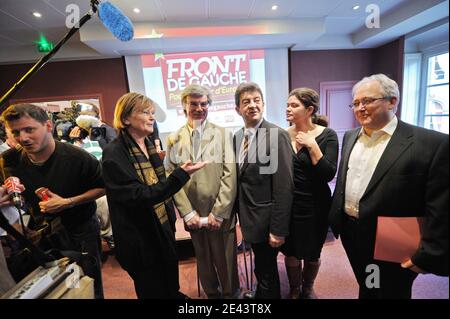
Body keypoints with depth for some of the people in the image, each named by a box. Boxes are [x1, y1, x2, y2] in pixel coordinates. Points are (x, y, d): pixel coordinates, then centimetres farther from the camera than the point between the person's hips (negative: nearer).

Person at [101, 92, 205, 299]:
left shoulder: (149, 146, 4)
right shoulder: (114, 154, -19)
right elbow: (139, 197, -26)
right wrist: (181, 174, -32)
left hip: (164, 231, 7)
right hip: (141, 241, -6)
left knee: (172, 289, 23)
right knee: (154, 292, 15)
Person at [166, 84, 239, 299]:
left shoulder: (222, 134, -4)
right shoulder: (174, 139, 2)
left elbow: (230, 175, -9)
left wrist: (218, 212, -13)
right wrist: (188, 212, -8)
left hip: (220, 215, -2)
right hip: (193, 216, 2)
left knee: (226, 262, 15)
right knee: (204, 262, 20)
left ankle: (230, 294, 42)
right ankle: (211, 293, 46)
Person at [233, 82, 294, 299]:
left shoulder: (277, 136, -18)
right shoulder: (237, 137, 4)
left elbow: (284, 187, -20)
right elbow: (240, 179, 8)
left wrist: (278, 229, -18)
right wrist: (241, 215, 10)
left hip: (265, 219, -6)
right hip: (249, 218, 7)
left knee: (266, 271, 14)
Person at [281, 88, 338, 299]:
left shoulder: (327, 135, -9)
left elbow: (328, 174, -18)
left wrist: (311, 145, -21)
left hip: (315, 206, -1)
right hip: (287, 205, 2)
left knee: (312, 254, 18)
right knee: (291, 253, 15)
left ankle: (308, 289, 48)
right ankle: (294, 290, 45)